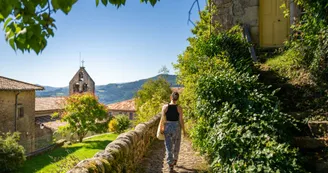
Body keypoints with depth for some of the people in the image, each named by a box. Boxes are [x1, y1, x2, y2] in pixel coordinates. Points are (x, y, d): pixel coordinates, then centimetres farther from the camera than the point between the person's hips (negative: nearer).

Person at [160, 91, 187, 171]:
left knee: (168, 147, 6)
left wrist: (161, 128, 5)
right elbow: (181, 120, -8)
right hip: (176, 127, 0)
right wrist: (184, 130, 3)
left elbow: (162, 119, -7)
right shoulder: (179, 108, -10)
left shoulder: (165, 107, -8)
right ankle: (174, 160, 37)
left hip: (167, 127, 0)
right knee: (176, 145, 21)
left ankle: (170, 164, 1)